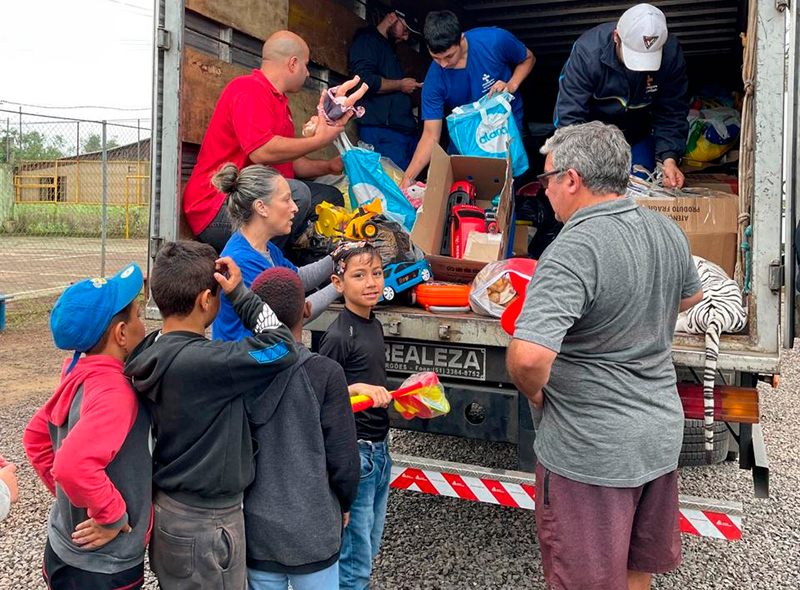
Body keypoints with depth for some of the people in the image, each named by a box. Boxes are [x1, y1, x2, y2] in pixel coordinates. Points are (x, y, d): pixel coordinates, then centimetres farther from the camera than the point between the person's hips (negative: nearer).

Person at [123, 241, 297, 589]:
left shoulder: (153, 349, -2)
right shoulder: (201, 362, -29)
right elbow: (281, 347, -25)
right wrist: (239, 292, -19)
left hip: (167, 506, 9)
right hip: (204, 525, -9)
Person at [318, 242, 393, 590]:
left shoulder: (374, 325, 8)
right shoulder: (338, 335, -18)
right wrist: (358, 389, -29)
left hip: (379, 447, 8)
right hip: (354, 450, -8)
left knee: (369, 546, 20)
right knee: (354, 556, 2)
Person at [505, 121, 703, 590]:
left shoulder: (574, 251, -26)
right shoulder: (668, 231, 0)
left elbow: (529, 356, -36)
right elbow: (691, 296, 21)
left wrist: (535, 392, -16)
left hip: (592, 452, -8)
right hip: (662, 434, 8)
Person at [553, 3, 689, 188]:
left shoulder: (671, 53, -24)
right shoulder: (587, 51, -32)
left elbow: (671, 113, -15)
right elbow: (570, 115, -33)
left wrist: (669, 158, -31)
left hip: (637, 135, 3)